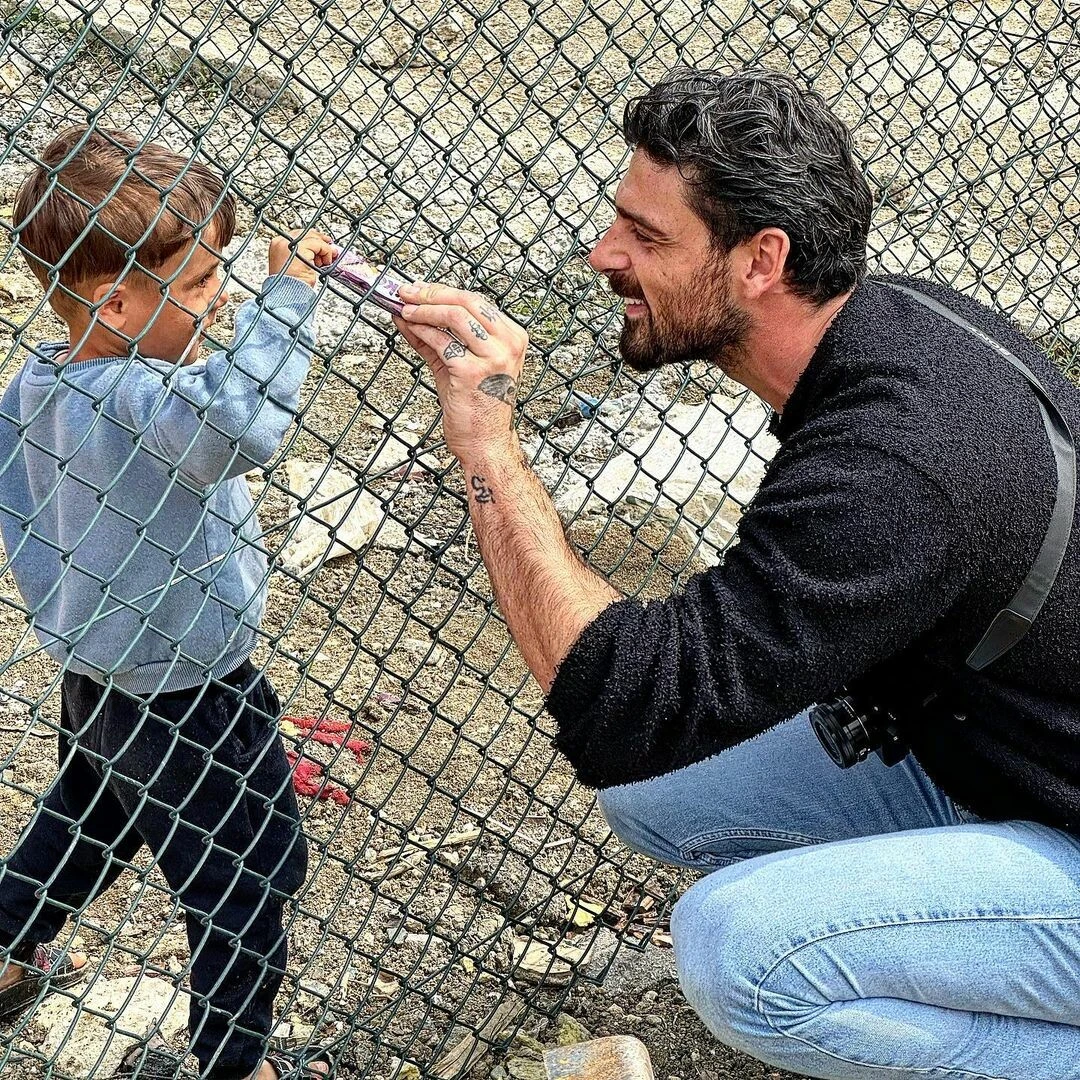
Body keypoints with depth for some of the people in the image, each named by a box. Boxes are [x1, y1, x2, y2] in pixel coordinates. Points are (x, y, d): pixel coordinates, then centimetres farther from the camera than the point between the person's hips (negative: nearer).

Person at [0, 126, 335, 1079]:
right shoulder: (138, 399, -33)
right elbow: (245, 423, -52)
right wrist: (287, 291, -40)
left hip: (89, 668, 9)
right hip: (183, 698, -9)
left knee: (85, 818, 34)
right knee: (252, 869, 11)